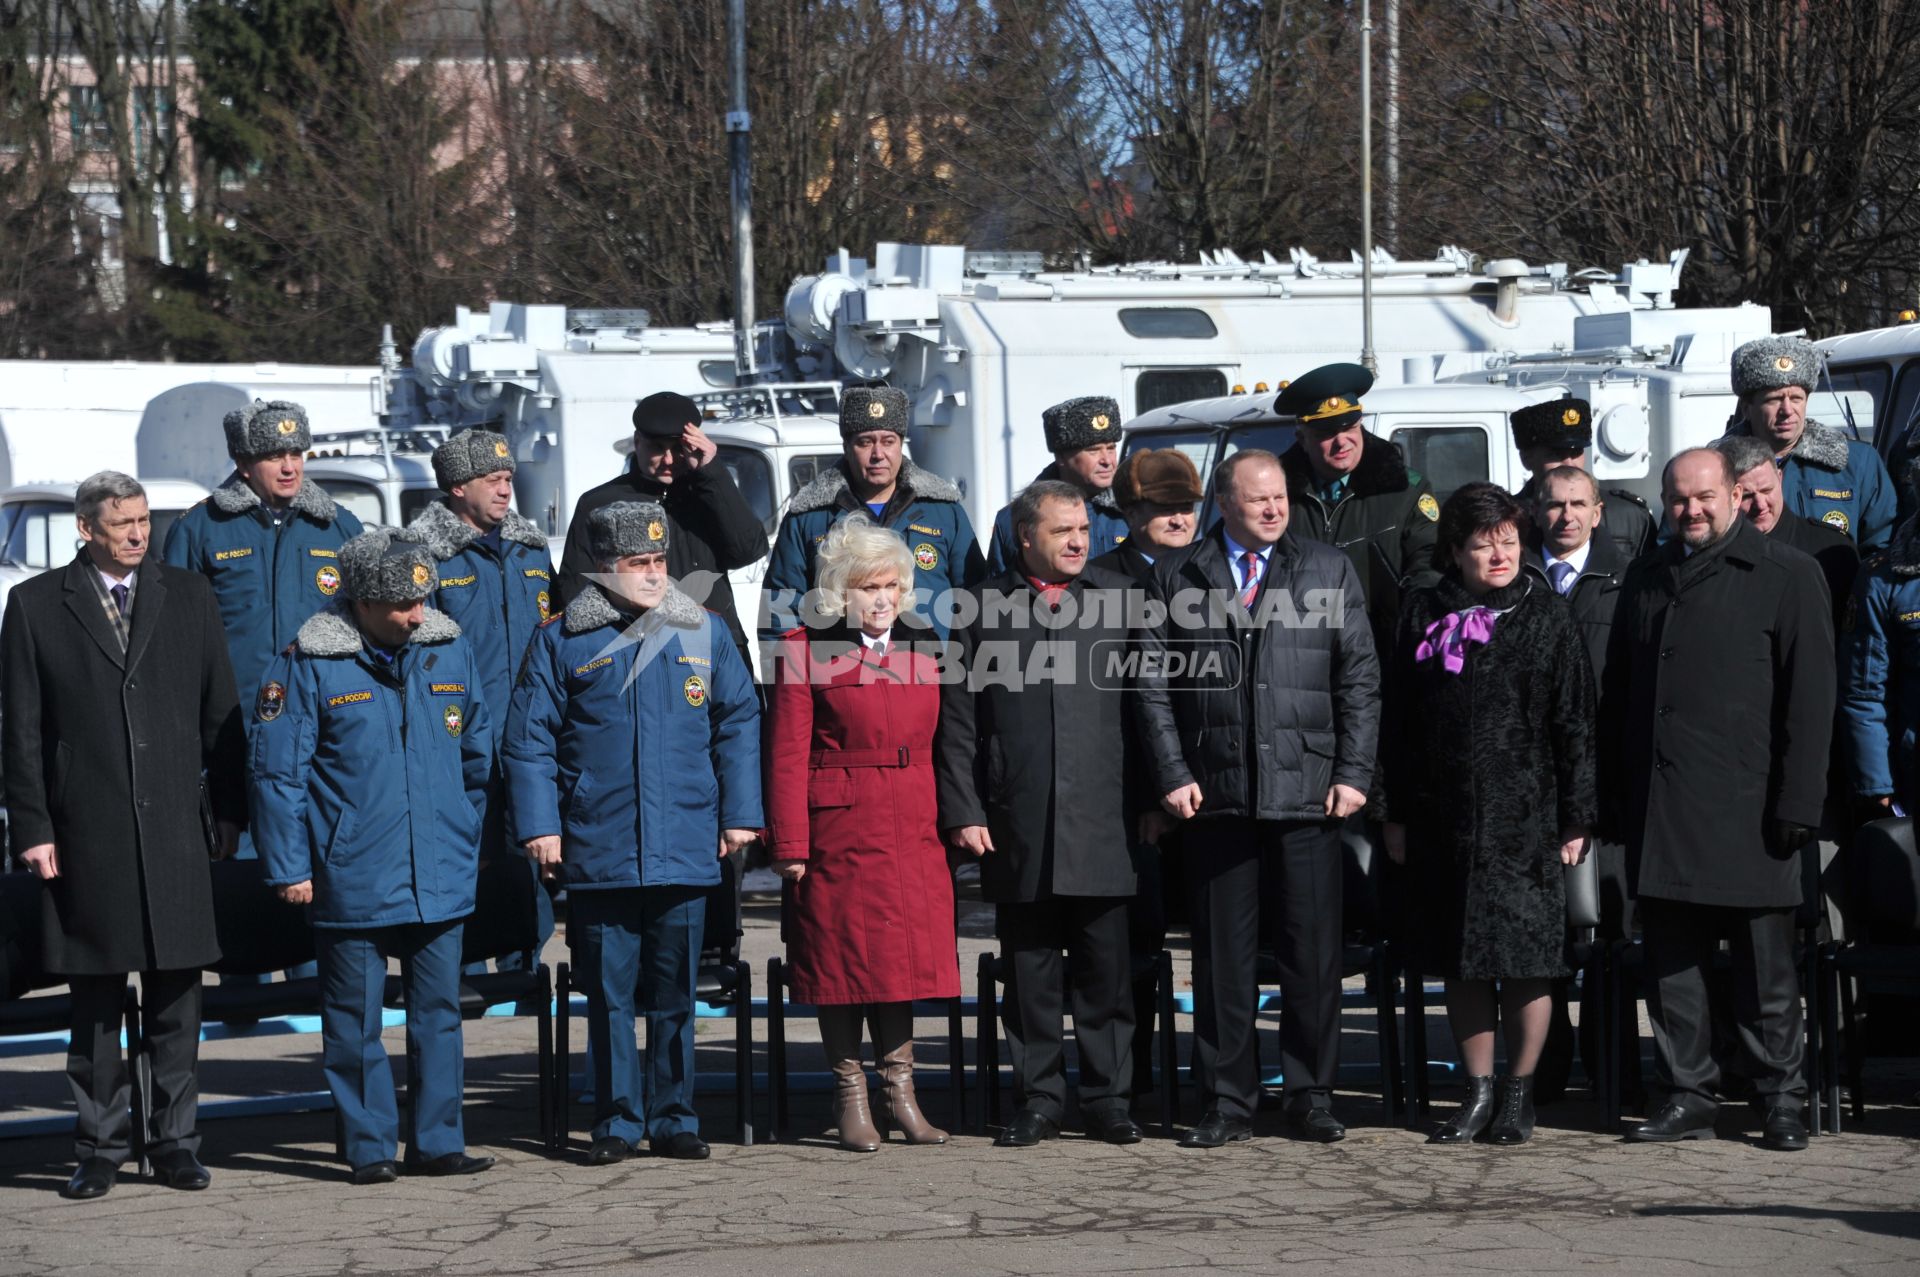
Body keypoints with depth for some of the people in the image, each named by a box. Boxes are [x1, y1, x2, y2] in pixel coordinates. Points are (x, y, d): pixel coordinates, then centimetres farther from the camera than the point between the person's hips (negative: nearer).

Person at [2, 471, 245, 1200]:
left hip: (174, 833, 2)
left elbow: (220, 712, 11)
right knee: (95, 1005, 4)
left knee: (176, 999, 4)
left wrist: (230, 810, 6)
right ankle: (100, 1151, 11)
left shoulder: (189, 599, 9)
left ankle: (175, 1145, 12)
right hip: (85, 837, -2)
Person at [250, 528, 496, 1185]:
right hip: (351, 879, -4)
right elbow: (277, 773, -5)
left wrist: (474, 839, 16)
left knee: (439, 1011, 7)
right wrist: (289, 867, -7)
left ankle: (437, 1142, 14)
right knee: (356, 1019, 2)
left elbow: (478, 755, 16)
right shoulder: (308, 665, -7)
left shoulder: (449, 650, 6)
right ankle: (370, 1147, 10)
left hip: (442, 878, 4)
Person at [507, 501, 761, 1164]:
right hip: (598, 853, -1)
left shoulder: (705, 633, 7)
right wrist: (539, 826, -4)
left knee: (675, 992, 6)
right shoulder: (562, 641, 2)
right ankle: (616, 1122, 11)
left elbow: (739, 724, 11)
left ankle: (674, 1119, 15)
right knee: (609, 993, 3)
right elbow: (529, 739, 3)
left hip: (685, 853, 1)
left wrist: (740, 813, 5)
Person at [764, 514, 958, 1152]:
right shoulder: (804, 650, -3)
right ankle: (850, 1097, 11)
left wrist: (951, 823, 7)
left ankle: (899, 1089, 15)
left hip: (911, 834, 5)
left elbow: (934, 747, 15)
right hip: (836, 831, -4)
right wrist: (790, 845, -12)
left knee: (902, 956, 6)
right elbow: (787, 756, -7)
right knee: (842, 958, 1)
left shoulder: (919, 651, 13)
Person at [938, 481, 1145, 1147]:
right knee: (1030, 972, 5)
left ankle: (1106, 1098, 10)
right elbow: (957, 722, 6)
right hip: (1018, 826, 0)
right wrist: (963, 812, -2)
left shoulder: (1120, 599, 8)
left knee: (1106, 970, 1)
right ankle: (1039, 1099, 13)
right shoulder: (985, 607, 7)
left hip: (1103, 819, 0)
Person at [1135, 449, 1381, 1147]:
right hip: (1216, 794, 0)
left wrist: (1353, 774, -1)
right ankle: (1228, 1102, 10)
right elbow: (1153, 682, 5)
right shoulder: (1176, 576, 8)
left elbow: (1360, 679, 8)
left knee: (1313, 950, 1)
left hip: (1308, 793, 0)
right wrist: (1172, 774, -4)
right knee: (1222, 952, 3)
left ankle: (1311, 1096, 11)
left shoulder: (1330, 571, 11)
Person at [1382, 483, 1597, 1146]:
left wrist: (1576, 818, -3)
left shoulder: (1547, 617, 2)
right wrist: (1397, 813, 7)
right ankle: (1478, 1092, 16)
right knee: (1461, 965, 7)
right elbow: (1399, 722, 11)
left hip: (1524, 818, -2)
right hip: (1444, 818, 3)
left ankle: (1518, 1094, 11)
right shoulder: (1425, 617, 8)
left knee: (1525, 965, -1)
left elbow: (1574, 724, 1)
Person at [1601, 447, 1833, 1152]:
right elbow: (1617, 690, 19)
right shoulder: (1648, 578, 16)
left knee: (1765, 963, 1)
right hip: (1659, 812, 5)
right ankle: (1689, 1096, 13)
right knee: (1671, 961, 6)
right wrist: (1615, 792, 11)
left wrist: (1797, 802, -10)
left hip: (1746, 805, -5)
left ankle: (1782, 1099, 9)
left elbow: (1809, 697, -4)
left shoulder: (1787, 576, 1)